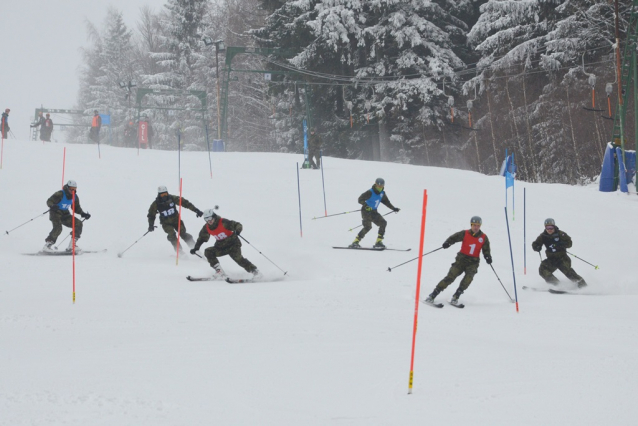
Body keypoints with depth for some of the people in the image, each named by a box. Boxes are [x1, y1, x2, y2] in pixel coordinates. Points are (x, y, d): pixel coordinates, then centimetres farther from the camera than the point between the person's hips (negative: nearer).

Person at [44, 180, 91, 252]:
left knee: (78, 224, -8)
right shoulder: (60, 194, -17)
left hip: (65, 215, 7)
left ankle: (72, 246, -6)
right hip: (56, 213, -7)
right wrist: (52, 206, -40)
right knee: (58, 228, -31)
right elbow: (49, 201, -17)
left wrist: (83, 214, 1)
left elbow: (76, 208, 16)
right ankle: (47, 246, -24)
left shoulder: (75, 197, 2)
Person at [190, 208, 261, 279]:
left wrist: (237, 230, -43)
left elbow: (238, 225, -21)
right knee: (208, 252, -14)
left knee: (238, 258, -26)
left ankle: (254, 271, -17)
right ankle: (219, 272, -15)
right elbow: (202, 238, 12)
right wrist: (196, 248, 3)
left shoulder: (223, 222, -20)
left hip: (232, 244, -6)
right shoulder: (206, 228, -5)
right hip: (221, 247, 6)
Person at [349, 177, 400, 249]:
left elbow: (386, 202, 21)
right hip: (366, 211, -7)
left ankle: (378, 242, -3)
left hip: (373, 212, 7)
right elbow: (360, 199, -21)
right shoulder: (370, 192, -18)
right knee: (368, 227, -23)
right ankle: (355, 242, -19)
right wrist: (365, 205, -38)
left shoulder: (382, 193, 5)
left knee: (383, 223, -7)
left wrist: (393, 208, 20)